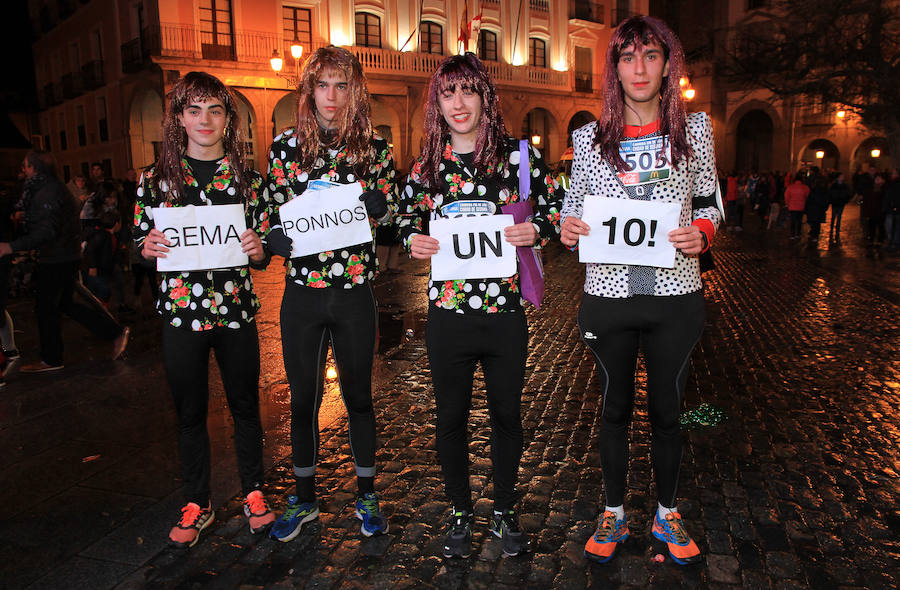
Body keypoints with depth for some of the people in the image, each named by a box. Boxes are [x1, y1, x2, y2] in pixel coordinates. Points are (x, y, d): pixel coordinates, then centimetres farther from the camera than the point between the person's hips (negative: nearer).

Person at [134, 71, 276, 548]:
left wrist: (257, 248, -16)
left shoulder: (247, 178, 3)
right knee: (190, 413, 11)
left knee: (245, 406, 10)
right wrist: (148, 248, -14)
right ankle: (196, 505, 29)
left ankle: (254, 494, 30)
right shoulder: (156, 178, 3)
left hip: (236, 311, 0)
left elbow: (262, 256, 6)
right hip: (181, 311, 0)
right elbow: (140, 245, 8)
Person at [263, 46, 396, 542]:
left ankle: (367, 496, 30)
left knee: (358, 396, 11)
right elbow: (274, 220, 4)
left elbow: (386, 214, 5)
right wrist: (292, 242, -17)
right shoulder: (285, 146, 4)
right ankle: (304, 499, 31)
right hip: (302, 293, 1)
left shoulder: (375, 148, 2)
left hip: (354, 294, -1)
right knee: (303, 399, 11)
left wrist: (369, 207, -17)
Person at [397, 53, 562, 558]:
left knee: (507, 415, 14)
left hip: (505, 312, -1)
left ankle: (505, 511, 36)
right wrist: (414, 240, -5)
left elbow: (557, 204, 6)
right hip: (448, 313, 1)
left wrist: (537, 230, -14)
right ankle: (460, 513, 34)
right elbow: (407, 217, 16)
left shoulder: (517, 153, -1)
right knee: (452, 418, 13)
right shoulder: (427, 165, 4)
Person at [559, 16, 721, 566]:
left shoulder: (695, 128, 3)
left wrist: (701, 234, -13)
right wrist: (568, 227, -12)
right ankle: (614, 514, 33)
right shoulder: (590, 136, 3)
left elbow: (711, 205, 8)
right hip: (608, 294, 0)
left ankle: (667, 514, 36)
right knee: (616, 407, 14)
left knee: (667, 410, 14)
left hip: (674, 296, 0)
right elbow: (576, 206, 10)